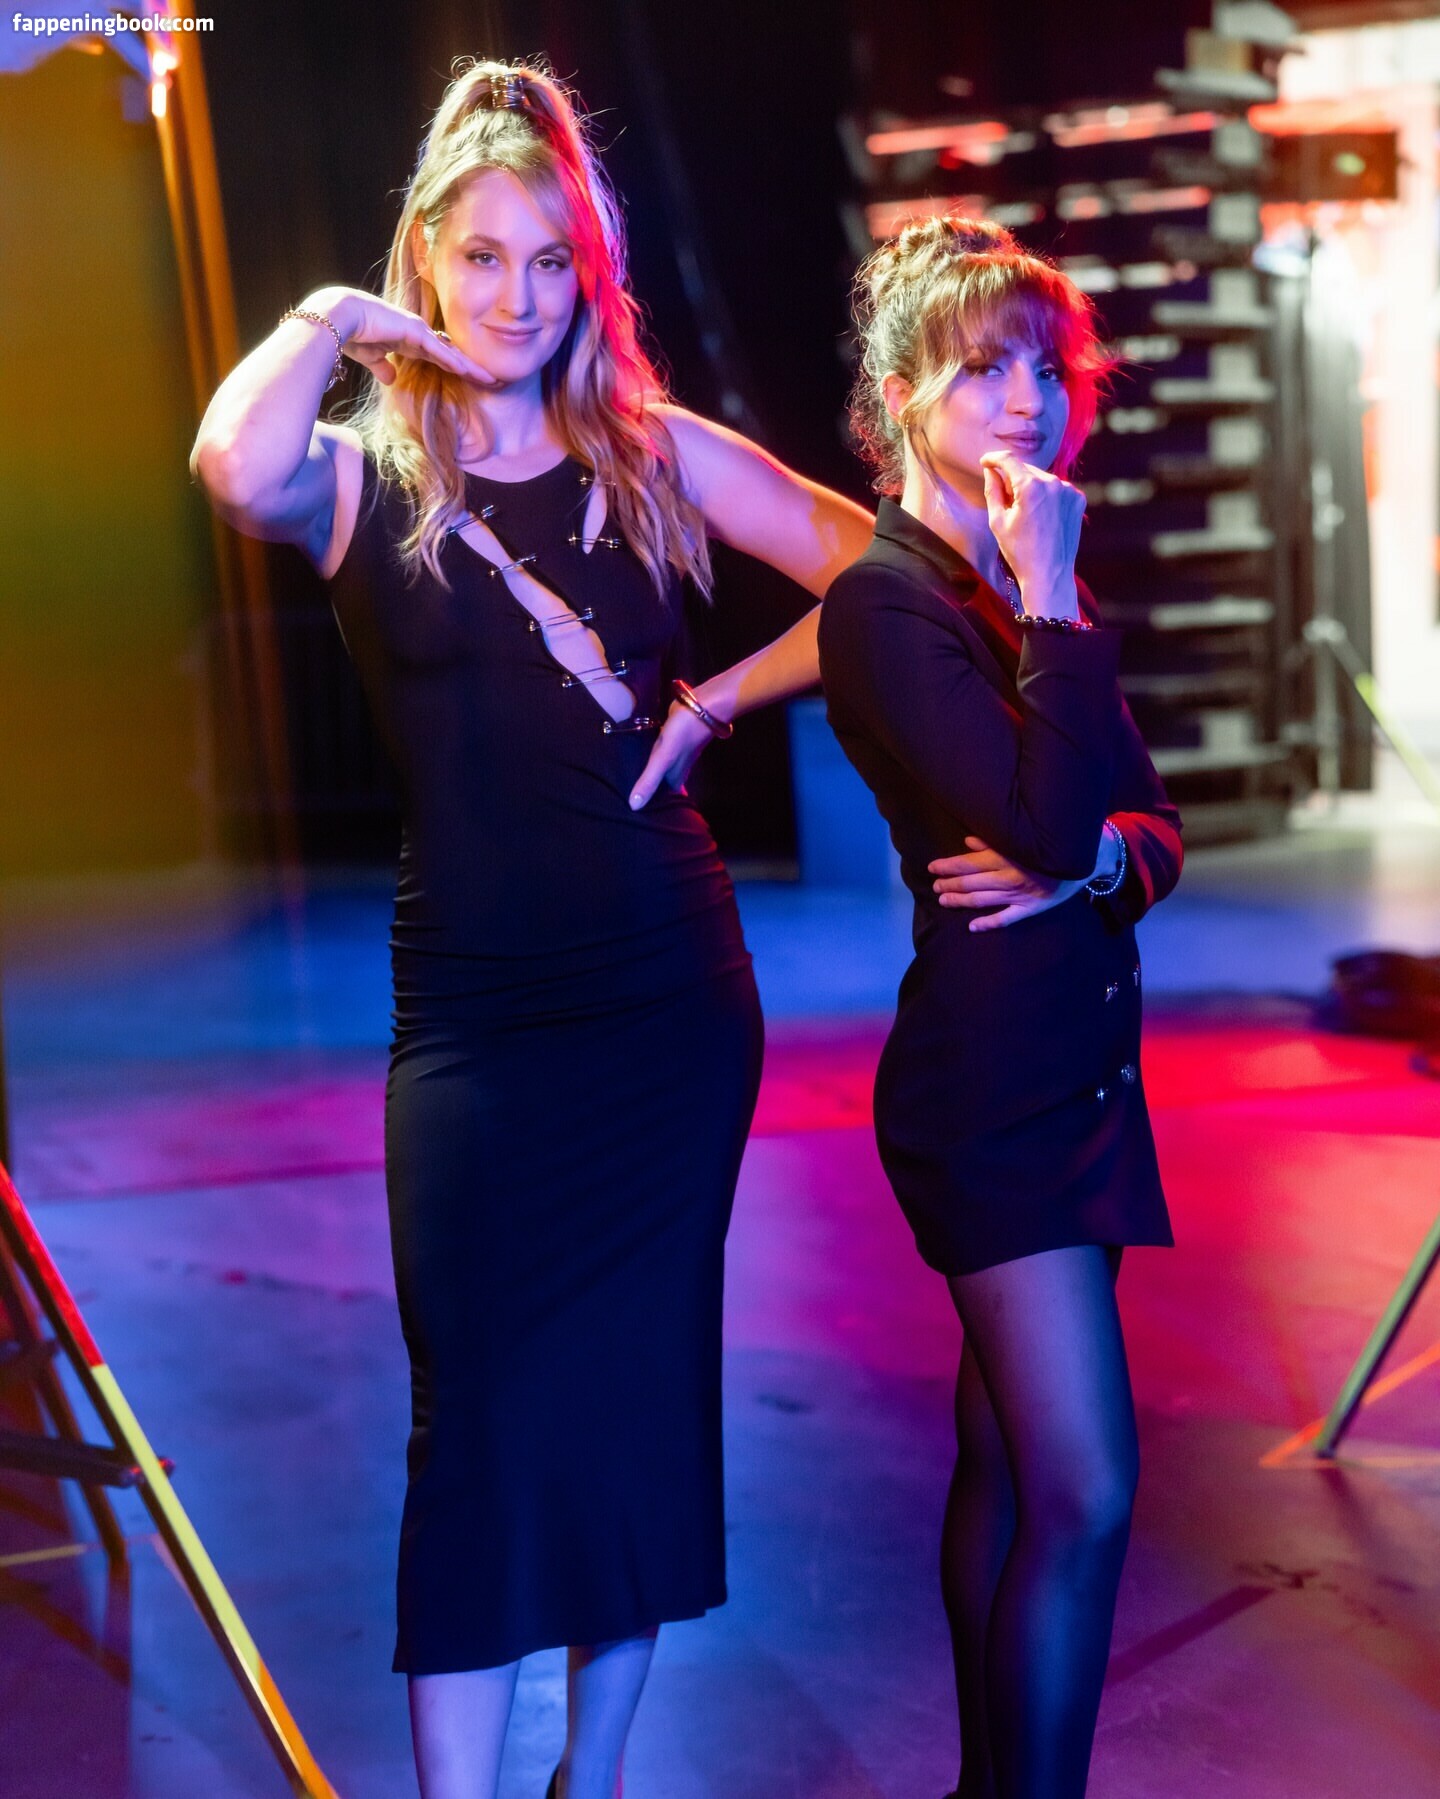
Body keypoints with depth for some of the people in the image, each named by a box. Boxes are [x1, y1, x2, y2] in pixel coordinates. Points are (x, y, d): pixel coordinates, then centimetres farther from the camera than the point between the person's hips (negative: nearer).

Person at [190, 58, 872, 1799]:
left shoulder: (656, 453, 6)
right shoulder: (365, 479, 0)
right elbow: (236, 466, -24)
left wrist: (714, 702, -3)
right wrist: (333, 319, -8)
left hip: (672, 999, 3)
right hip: (474, 1016, -2)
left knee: (643, 1406, 10)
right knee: (482, 1426, 0)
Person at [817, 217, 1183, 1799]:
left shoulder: (1033, 585, 13)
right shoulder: (885, 601, -12)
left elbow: (1148, 822, 10)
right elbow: (1046, 816, -25)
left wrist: (1093, 864, -13)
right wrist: (1052, 593, -17)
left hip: (1073, 1065, 8)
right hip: (988, 1084, -8)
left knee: (1006, 1456, 16)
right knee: (1085, 1493, -10)